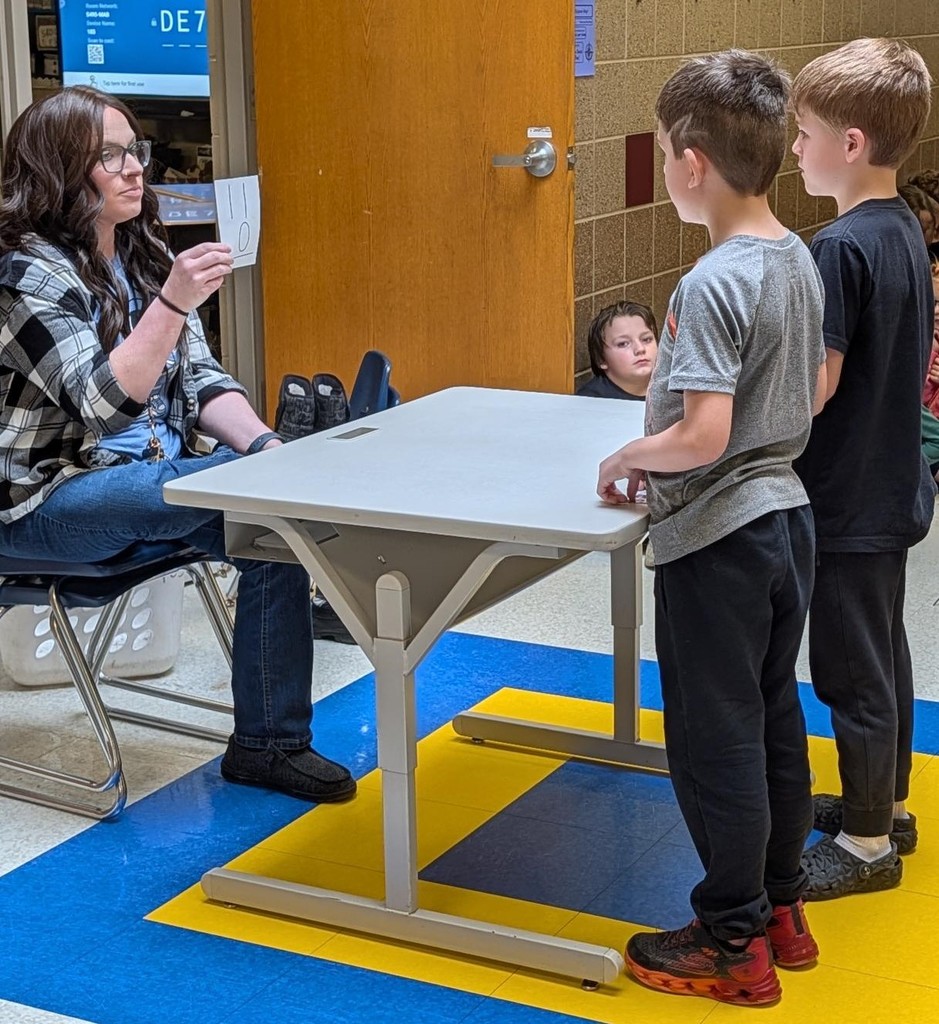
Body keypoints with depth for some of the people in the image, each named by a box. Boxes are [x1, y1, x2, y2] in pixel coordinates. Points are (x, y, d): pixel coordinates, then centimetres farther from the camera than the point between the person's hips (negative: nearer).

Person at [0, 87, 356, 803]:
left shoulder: (144, 259, 11)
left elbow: (201, 381, 8)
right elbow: (105, 403, -23)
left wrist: (265, 446, -10)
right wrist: (173, 303, -34)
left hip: (154, 476, 7)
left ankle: (269, 743, -12)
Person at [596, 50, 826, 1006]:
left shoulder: (712, 285, -23)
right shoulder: (798, 261, 4)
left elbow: (702, 434, -28)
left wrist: (627, 456, -11)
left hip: (717, 540, -9)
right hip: (785, 513, 9)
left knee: (716, 740, 3)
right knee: (775, 720, 19)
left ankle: (734, 944, 15)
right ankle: (781, 908, 32)